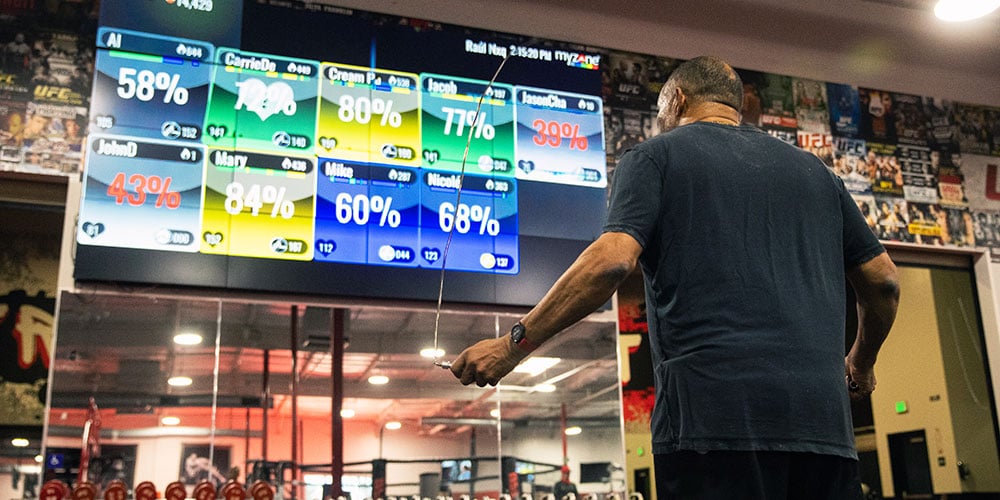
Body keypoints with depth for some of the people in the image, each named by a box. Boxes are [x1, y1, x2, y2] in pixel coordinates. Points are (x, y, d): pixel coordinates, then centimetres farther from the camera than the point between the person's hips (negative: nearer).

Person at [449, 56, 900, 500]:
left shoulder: (655, 155, 7)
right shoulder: (812, 170, 22)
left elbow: (612, 260, -10)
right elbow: (883, 280, 21)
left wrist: (515, 343, -4)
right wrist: (861, 363, 38)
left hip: (714, 415, -5)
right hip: (821, 419, 5)